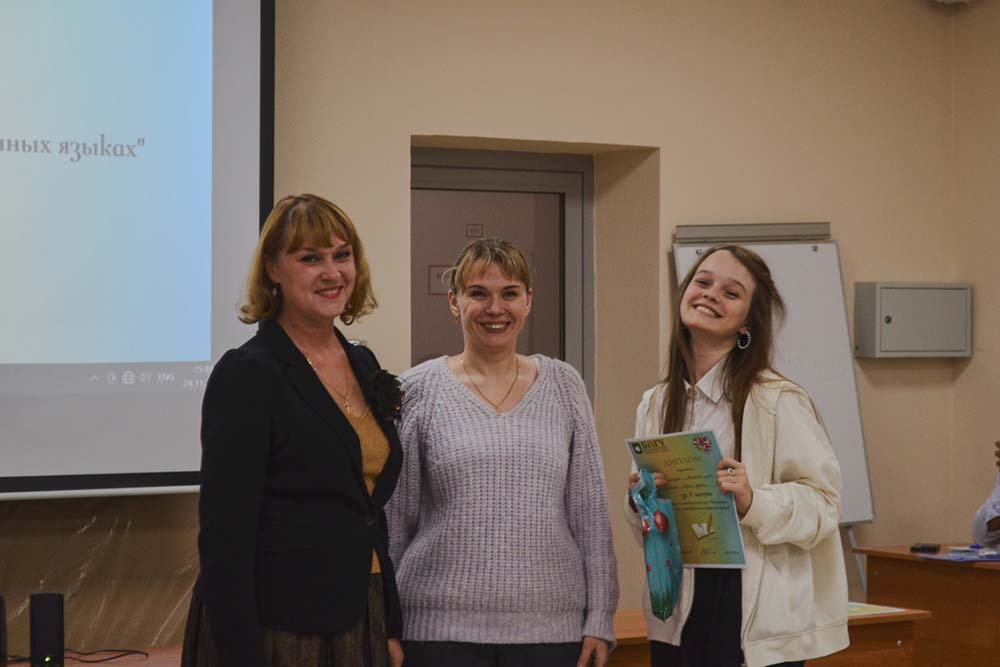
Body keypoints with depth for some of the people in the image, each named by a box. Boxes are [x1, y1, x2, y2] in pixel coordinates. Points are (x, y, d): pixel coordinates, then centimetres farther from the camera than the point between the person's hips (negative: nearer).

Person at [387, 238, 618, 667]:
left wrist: (599, 619, 3)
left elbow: (590, 511, 7)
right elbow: (393, 519, 5)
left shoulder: (563, 385, 7)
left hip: (551, 629, 2)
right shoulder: (417, 391, 2)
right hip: (441, 629, -1)